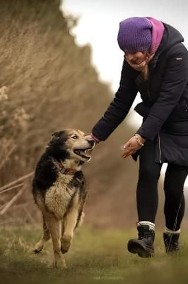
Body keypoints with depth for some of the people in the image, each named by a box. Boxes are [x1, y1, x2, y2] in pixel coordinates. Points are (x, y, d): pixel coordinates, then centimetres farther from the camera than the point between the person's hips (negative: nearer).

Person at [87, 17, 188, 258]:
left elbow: (167, 101, -33)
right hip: (154, 123, 4)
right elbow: (121, 102, -2)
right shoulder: (132, 63, -10)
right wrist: (96, 135, -5)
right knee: (147, 172, -18)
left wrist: (142, 136, -39)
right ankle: (146, 236, -26)